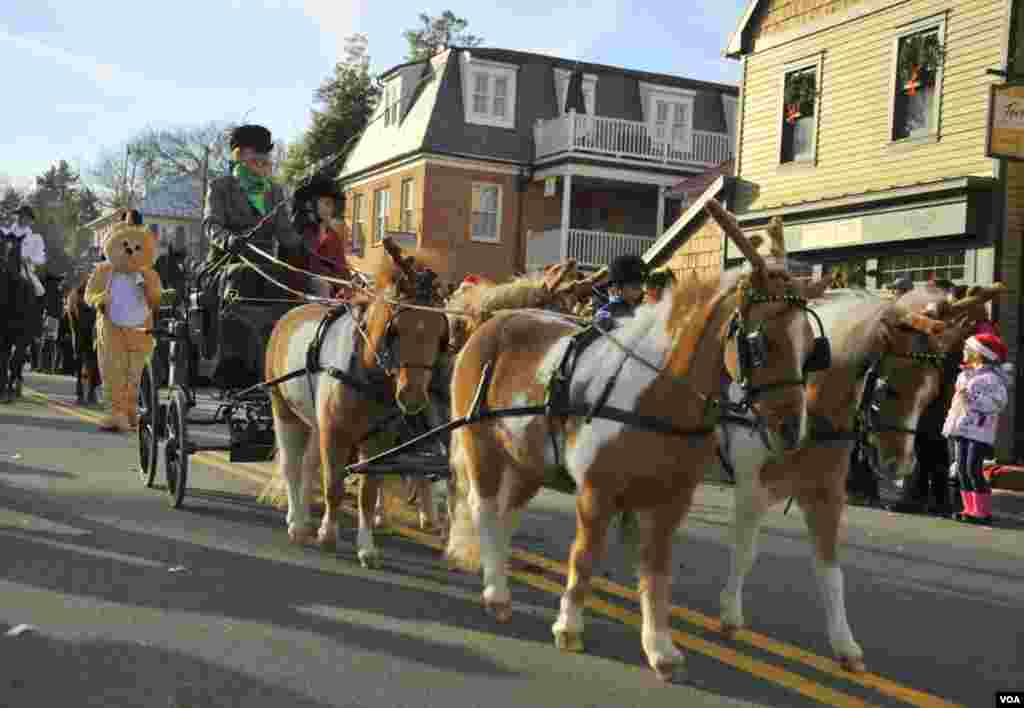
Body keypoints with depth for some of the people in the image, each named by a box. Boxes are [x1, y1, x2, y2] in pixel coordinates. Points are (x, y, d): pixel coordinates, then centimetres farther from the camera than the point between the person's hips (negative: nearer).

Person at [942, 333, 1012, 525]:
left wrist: (972, 400, -25)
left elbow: (998, 402, -19)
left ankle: (983, 511, -4)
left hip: (979, 429, -9)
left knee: (973, 469, -12)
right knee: (961, 469, 7)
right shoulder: (965, 374, 16)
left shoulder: (992, 377, -10)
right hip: (961, 428, 9)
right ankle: (970, 509, 14)